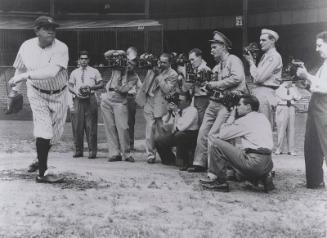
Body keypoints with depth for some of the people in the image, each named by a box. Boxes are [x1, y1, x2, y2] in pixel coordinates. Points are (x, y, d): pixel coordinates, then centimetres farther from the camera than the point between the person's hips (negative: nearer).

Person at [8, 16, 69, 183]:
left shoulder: (61, 48, -24)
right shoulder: (26, 47, -11)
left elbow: (52, 71, -39)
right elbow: (20, 69, 6)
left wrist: (26, 75, -42)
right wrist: (15, 89, 9)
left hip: (58, 94, 0)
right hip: (37, 93, 0)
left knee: (55, 132, 9)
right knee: (44, 130, -13)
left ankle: (40, 159, 38)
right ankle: (42, 173, -7)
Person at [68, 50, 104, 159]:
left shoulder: (94, 71, 12)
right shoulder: (74, 72, 17)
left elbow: (101, 84, 8)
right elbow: (70, 85, 13)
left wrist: (91, 87, -10)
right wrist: (75, 91, -8)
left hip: (90, 99, -2)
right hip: (78, 100, 2)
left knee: (91, 126, -6)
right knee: (77, 126, -1)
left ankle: (92, 150, -3)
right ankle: (78, 150, 5)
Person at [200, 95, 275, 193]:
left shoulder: (244, 120, -4)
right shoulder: (263, 118, 19)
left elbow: (222, 135, 0)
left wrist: (231, 117, 14)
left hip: (253, 162, -9)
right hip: (268, 164, 9)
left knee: (214, 141, -6)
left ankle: (219, 181, -3)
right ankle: (265, 178, 13)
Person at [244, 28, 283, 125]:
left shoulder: (274, 56, -9)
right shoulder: (265, 56, 20)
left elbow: (259, 77, -16)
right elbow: (256, 77, 17)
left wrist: (251, 62, -3)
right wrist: (252, 61, 8)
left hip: (265, 93, -9)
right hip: (258, 91, 9)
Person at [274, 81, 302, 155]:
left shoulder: (293, 88, 15)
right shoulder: (279, 88, 4)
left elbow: (298, 97, 0)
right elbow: (284, 97, -12)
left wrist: (293, 87, -2)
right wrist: (292, 97, -2)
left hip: (291, 108, 3)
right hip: (282, 108, -3)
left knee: (291, 129, -2)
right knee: (281, 129, -7)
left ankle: (291, 150, 1)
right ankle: (279, 149, -2)